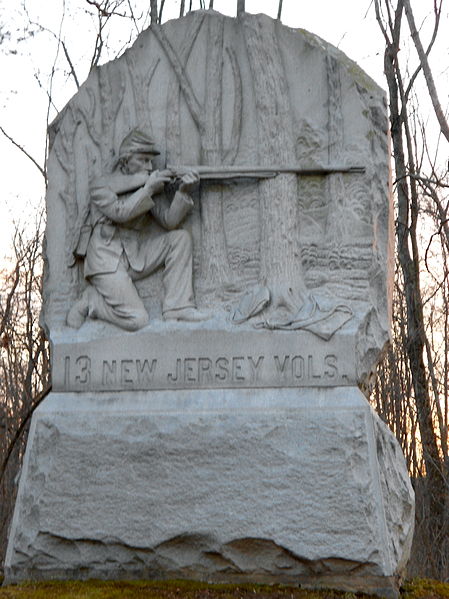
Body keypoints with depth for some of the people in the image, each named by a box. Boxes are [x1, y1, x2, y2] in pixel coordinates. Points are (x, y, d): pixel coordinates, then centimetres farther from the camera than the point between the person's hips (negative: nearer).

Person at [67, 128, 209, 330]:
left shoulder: (148, 187, 14)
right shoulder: (101, 185, -1)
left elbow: (169, 221, 2)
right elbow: (119, 212, -18)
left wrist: (183, 192, -12)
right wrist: (147, 188, -18)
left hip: (136, 256, 7)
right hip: (107, 260, -6)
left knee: (180, 237, -9)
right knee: (136, 320, -22)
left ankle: (177, 308, -11)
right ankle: (91, 301, 6)